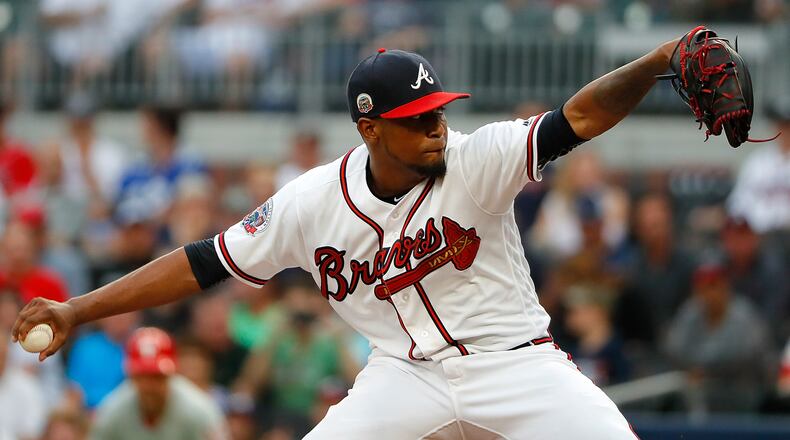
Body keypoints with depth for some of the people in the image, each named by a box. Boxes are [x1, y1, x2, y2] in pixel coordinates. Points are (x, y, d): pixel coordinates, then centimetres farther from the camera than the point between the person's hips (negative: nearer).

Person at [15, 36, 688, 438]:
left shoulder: (477, 160, -14)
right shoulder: (315, 202, -7)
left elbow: (578, 118, -26)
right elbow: (204, 264, -1)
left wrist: (658, 63, -44)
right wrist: (77, 311, -5)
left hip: (514, 361, -1)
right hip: (406, 373, 1)